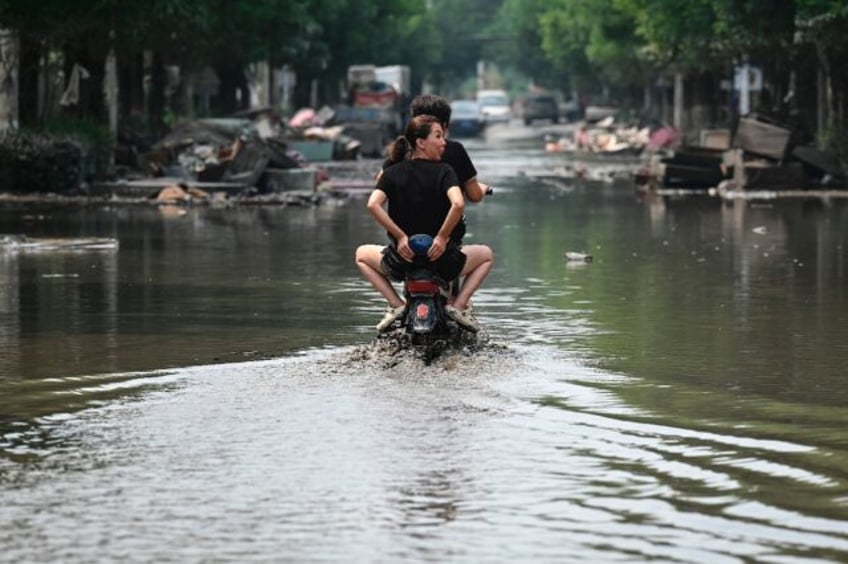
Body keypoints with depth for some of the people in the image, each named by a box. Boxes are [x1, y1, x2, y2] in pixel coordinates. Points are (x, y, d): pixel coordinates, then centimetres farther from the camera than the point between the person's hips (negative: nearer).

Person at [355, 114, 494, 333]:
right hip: (442, 260, -1)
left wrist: (400, 236, -11)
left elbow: (373, 204, -16)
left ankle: (396, 305, 11)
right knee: (485, 254, 28)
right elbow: (458, 204, -26)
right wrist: (442, 237, -15)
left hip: (403, 258, 1)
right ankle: (458, 306, 8)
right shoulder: (444, 171, -7)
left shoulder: (392, 173, 0)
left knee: (362, 254, 32)